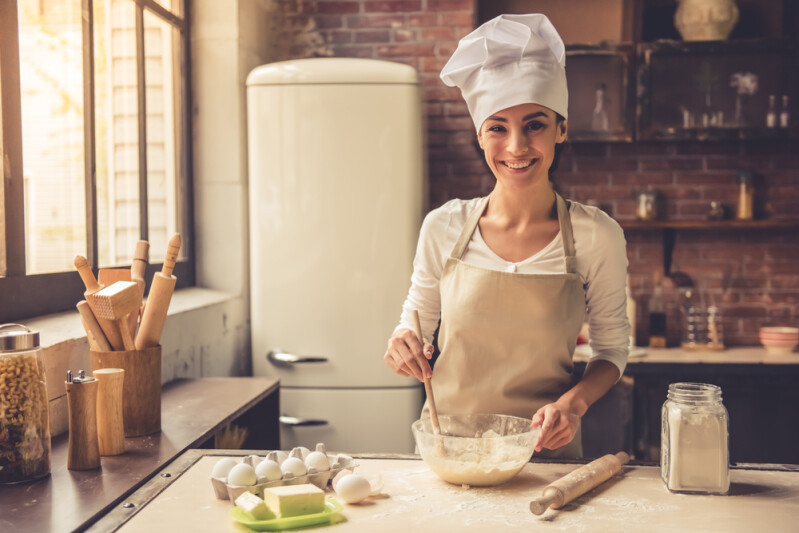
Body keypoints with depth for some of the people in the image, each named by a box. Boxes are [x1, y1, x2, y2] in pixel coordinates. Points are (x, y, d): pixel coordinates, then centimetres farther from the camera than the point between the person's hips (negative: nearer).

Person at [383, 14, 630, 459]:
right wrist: (405, 342, -9)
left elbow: (612, 347, 5)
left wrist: (574, 403, -11)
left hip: (544, 453, -3)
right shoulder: (444, 227, -3)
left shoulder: (596, 236, -6)